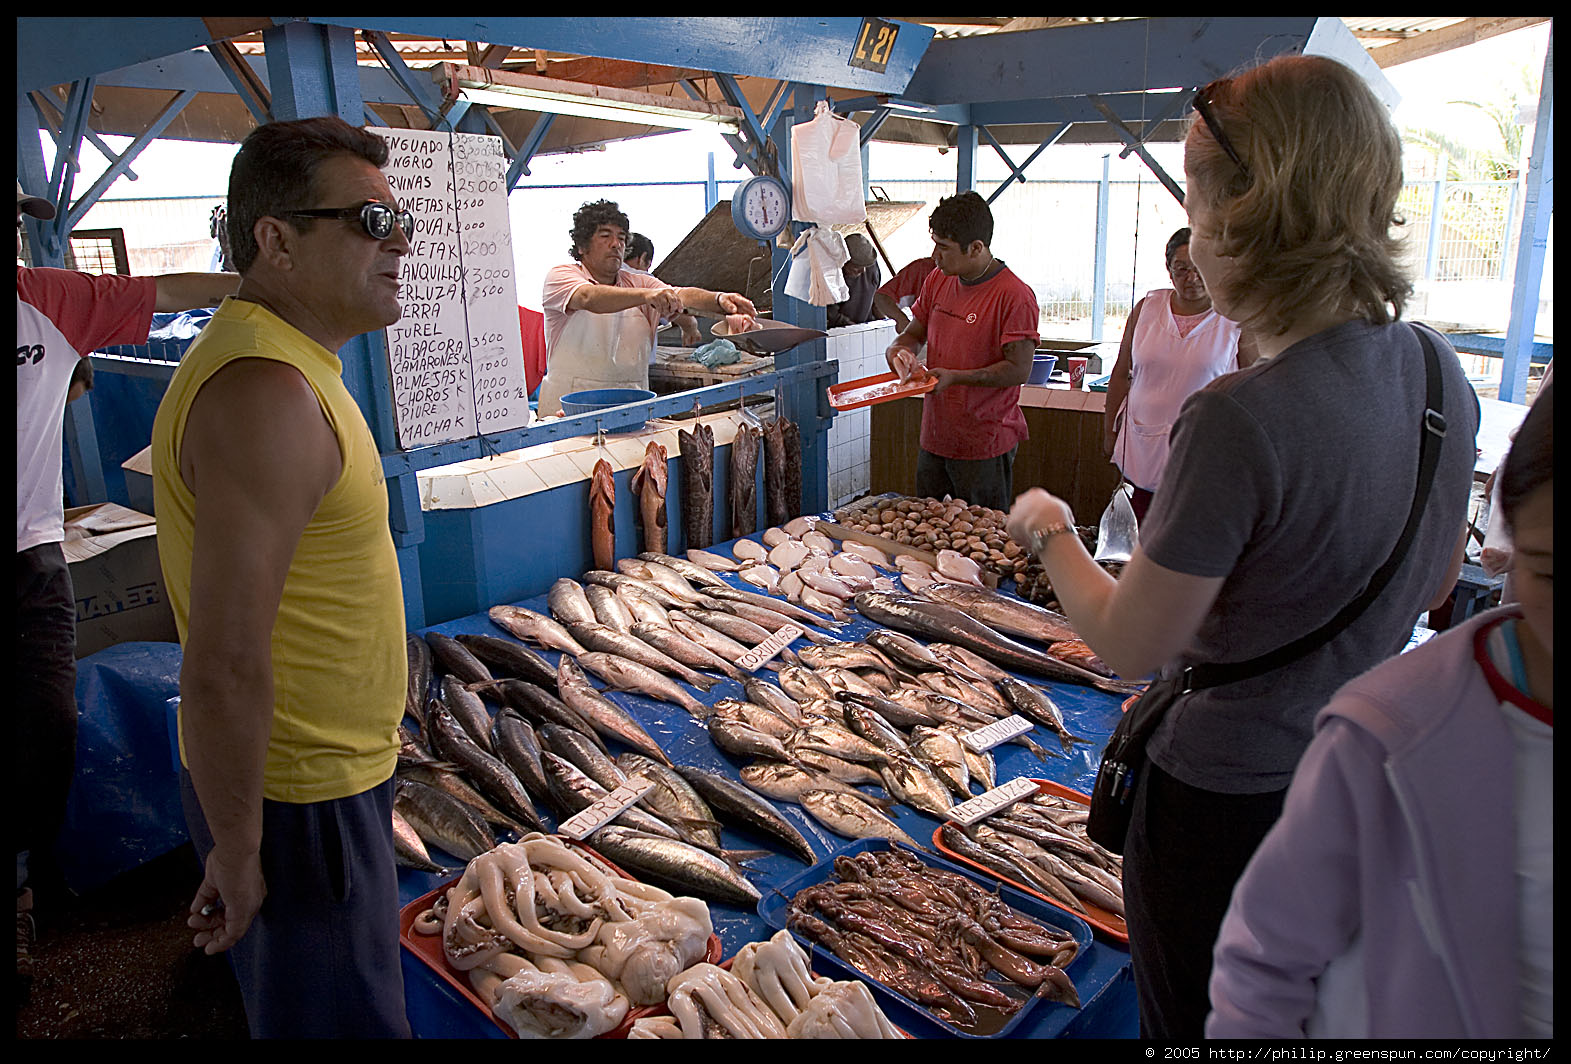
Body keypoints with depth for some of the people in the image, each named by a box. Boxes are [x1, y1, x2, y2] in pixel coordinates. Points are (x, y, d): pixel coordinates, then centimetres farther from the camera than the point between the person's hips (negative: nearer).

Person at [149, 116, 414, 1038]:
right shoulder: (267, 395, -26)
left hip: (326, 768, 10)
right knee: (340, 1020, 10)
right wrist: (237, 851, -18)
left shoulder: (285, 362, 8)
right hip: (297, 800, -9)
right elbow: (224, 668, -28)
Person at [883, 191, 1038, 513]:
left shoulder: (1014, 296, -16)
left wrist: (954, 377, -24)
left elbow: (1019, 370, -18)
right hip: (935, 437, 7)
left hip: (985, 446, -7)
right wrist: (898, 349, -5)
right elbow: (913, 332, 18)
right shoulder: (937, 281, 6)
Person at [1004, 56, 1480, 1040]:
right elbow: (1435, 581, 9)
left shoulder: (1239, 421, -31)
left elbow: (1131, 647, -21)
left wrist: (1050, 531, -5)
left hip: (1226, 800, -7)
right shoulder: (1439, 371, -5)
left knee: (1199, 1025, 19)